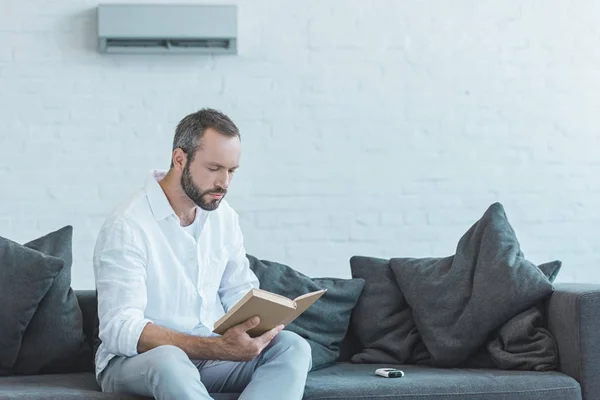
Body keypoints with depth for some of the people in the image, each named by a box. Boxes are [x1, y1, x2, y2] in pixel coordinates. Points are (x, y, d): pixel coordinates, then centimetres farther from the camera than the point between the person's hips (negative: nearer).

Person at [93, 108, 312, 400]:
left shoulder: (224, 217, 7)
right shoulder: (126, 225, -15)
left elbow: (239, 292, 17)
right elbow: (120, 330, -23)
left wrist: (261, 321, -10)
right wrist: (219, 348, -33)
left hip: (213, 351, 7)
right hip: (136, 360, -6)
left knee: (293, 347, -20)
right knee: (168, 360, -41)